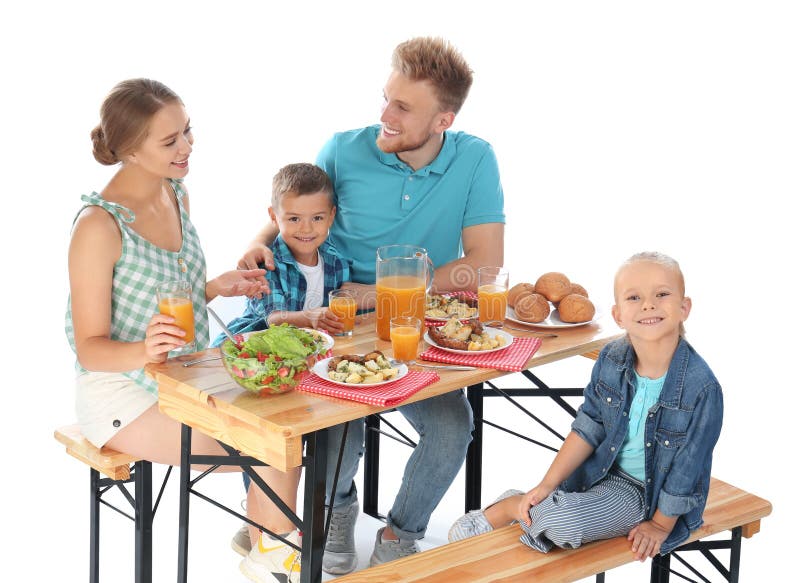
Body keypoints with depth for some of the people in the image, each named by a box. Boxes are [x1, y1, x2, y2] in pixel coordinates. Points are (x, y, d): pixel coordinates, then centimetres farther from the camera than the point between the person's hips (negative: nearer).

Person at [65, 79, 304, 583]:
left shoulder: (176, 193, 4)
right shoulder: (99, 227, -21)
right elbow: (91, 347, -18)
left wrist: (216, 288, -1)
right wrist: (143, 351, -38)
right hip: (123, 397, -8)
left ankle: (263, 537, 8)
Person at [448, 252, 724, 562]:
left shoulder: (701, 387, -26)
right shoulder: (611, 361, -9)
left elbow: (687, 469, -16)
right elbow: (588, 428, -1)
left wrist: (660, 525, -7)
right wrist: (548, 484, -7)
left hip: (644, 491, -5)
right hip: (605, 468, 5)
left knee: (561, 523, -22)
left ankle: (508, 507, 5)